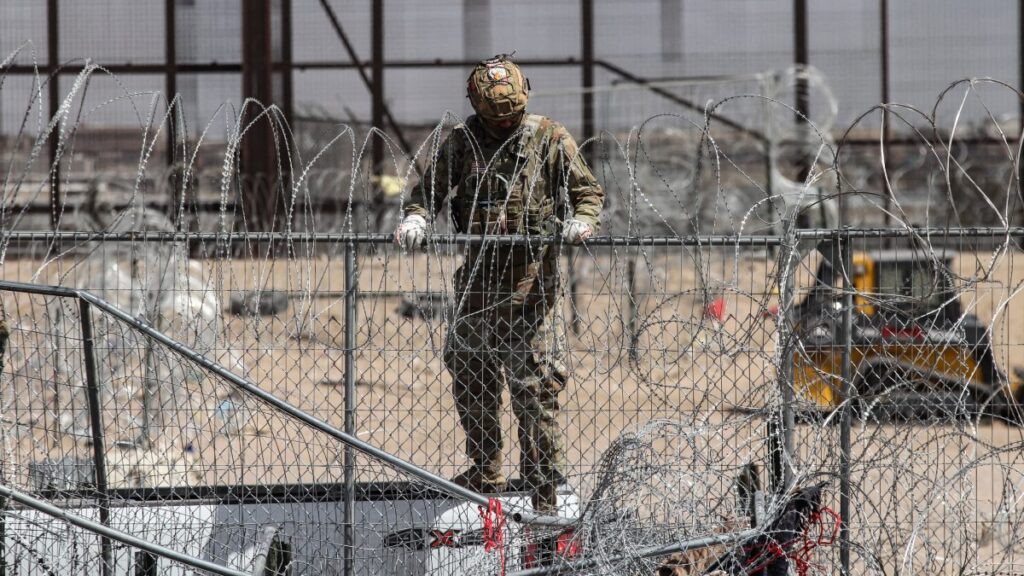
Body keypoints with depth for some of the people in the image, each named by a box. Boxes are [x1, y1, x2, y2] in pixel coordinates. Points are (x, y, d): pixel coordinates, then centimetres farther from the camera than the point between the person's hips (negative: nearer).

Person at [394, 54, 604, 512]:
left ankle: (543, 485, 0)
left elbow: (588, 191, 1)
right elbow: (430, 189, 10)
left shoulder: (550, 140, 0)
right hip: (476, 280, 4)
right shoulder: (462, 141, 7)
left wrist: (582, 220, -19)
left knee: (534, 385, -7)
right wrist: (416, 219, -11)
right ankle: (485, 472, 28)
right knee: (469, 375, 12)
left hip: (532, 282, -4)